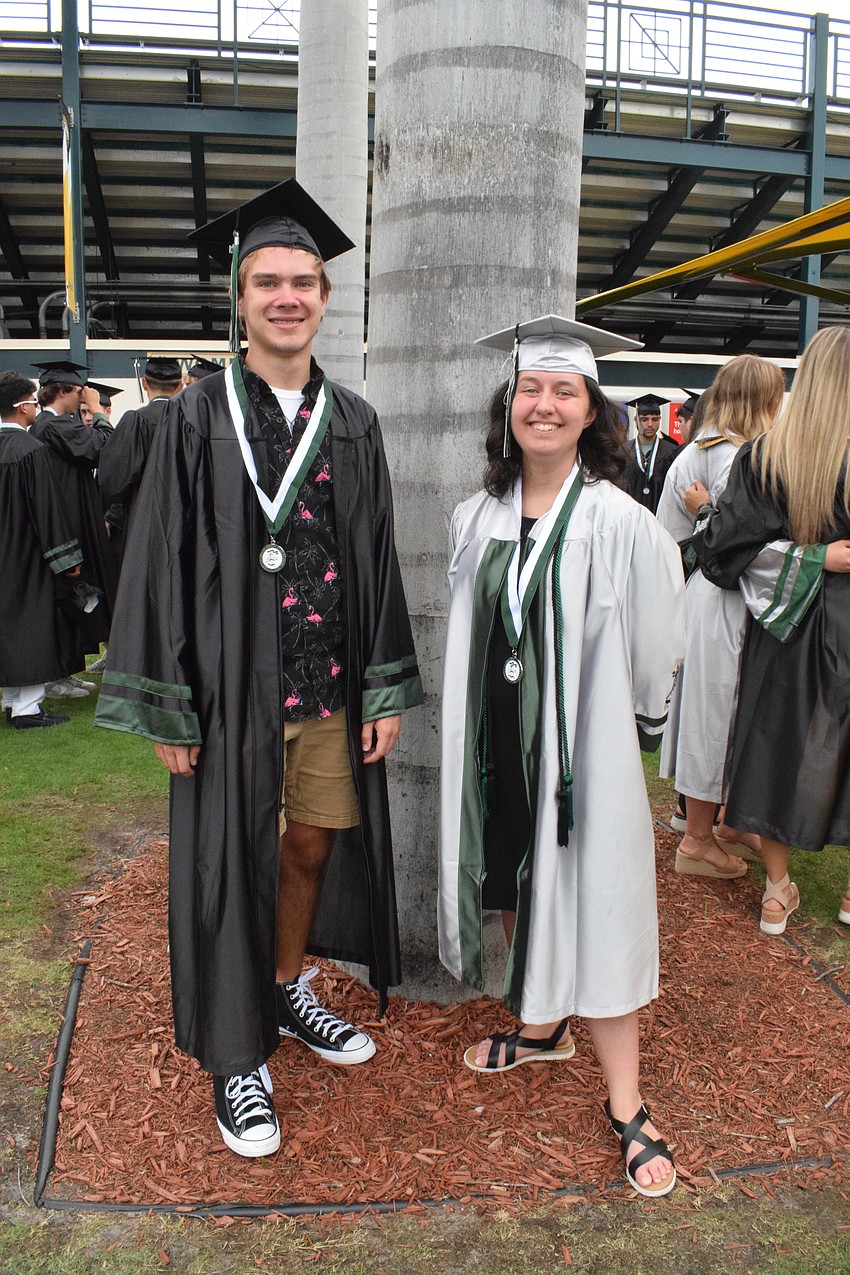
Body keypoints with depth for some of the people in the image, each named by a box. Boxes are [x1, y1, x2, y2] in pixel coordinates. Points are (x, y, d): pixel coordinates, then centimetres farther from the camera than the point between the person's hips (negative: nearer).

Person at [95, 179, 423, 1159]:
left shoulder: (352, 422, 6)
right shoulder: (197, 418, -3)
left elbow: (378, 560, 6)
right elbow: (160, 562, -5)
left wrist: (385, 690, 2)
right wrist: (164, 708, -9)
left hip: (329, 684, 3)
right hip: (231, 686, -3)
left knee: (313, 846, 15)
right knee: (230, 862, 7)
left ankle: (290, 993, 41)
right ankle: (237, 1053, 27)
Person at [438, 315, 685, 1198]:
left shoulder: (622, 525, -12)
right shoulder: (477, 519, 2)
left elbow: (651, 658, -5)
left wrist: (621, 727, 3)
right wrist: (472, 731, 13)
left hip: (583, 745, -4)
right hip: (496, 740, 5)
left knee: (589, 908, 2)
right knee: (514, 885, 17)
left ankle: (625, 1106, 17)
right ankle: (541, 1028, 42)